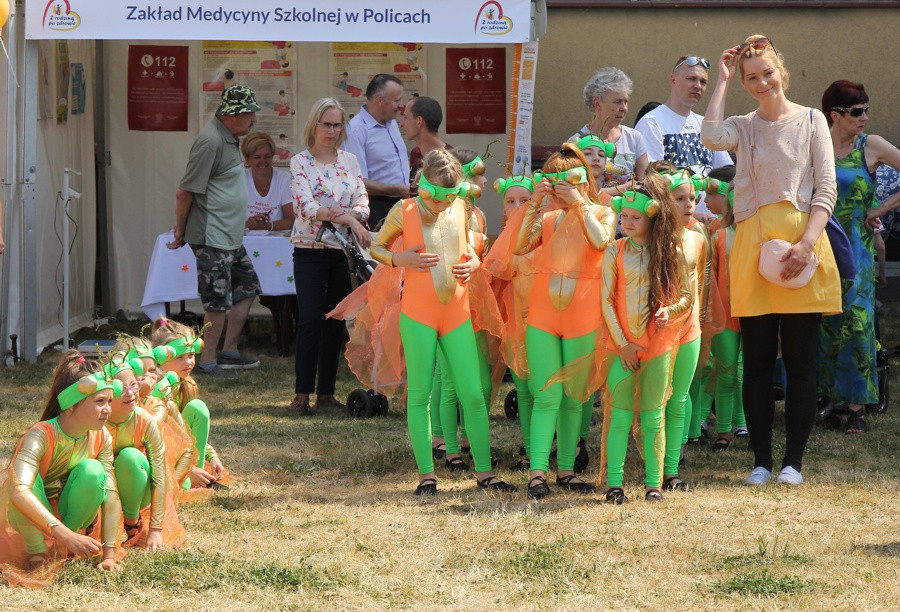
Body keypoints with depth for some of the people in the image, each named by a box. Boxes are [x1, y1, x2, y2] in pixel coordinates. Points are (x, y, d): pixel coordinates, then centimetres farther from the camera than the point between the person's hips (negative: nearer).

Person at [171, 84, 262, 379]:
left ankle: (229, 352, 23)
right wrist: (181, 233, -9)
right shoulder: (210, 141, -19)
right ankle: (207, 360, 0)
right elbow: (184, 193, -18)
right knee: (219, 300, -9)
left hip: (230, 236, 10)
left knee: (248, 287, 16)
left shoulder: (229, 138, 13)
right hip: (212, 236, -10)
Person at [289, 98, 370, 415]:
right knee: (310, 320, -11)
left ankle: (326, 393, 11)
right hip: (310, 249, -4)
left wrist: (352, 217, -18)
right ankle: (302, 393, -7)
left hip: (343, 250, 4)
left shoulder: (349, 160, 10)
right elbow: (305, 205, -16)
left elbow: (361, 201, 5)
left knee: (336, 322, 6)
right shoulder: (300, 162, -3)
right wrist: (346, 217, -26)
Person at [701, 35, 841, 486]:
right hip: (753, 245, 2)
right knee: (757, 359, 3)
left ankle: (793, 460, 4)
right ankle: (761, 460, 7)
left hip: (801, 241, -2)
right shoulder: (744, 127, 13)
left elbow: (826, 189, 1)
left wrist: (806, 244, -12)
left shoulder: (811, 120, 8)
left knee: (800, 359, -1)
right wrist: (723, 81, -2)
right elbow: (711, 137, -12)